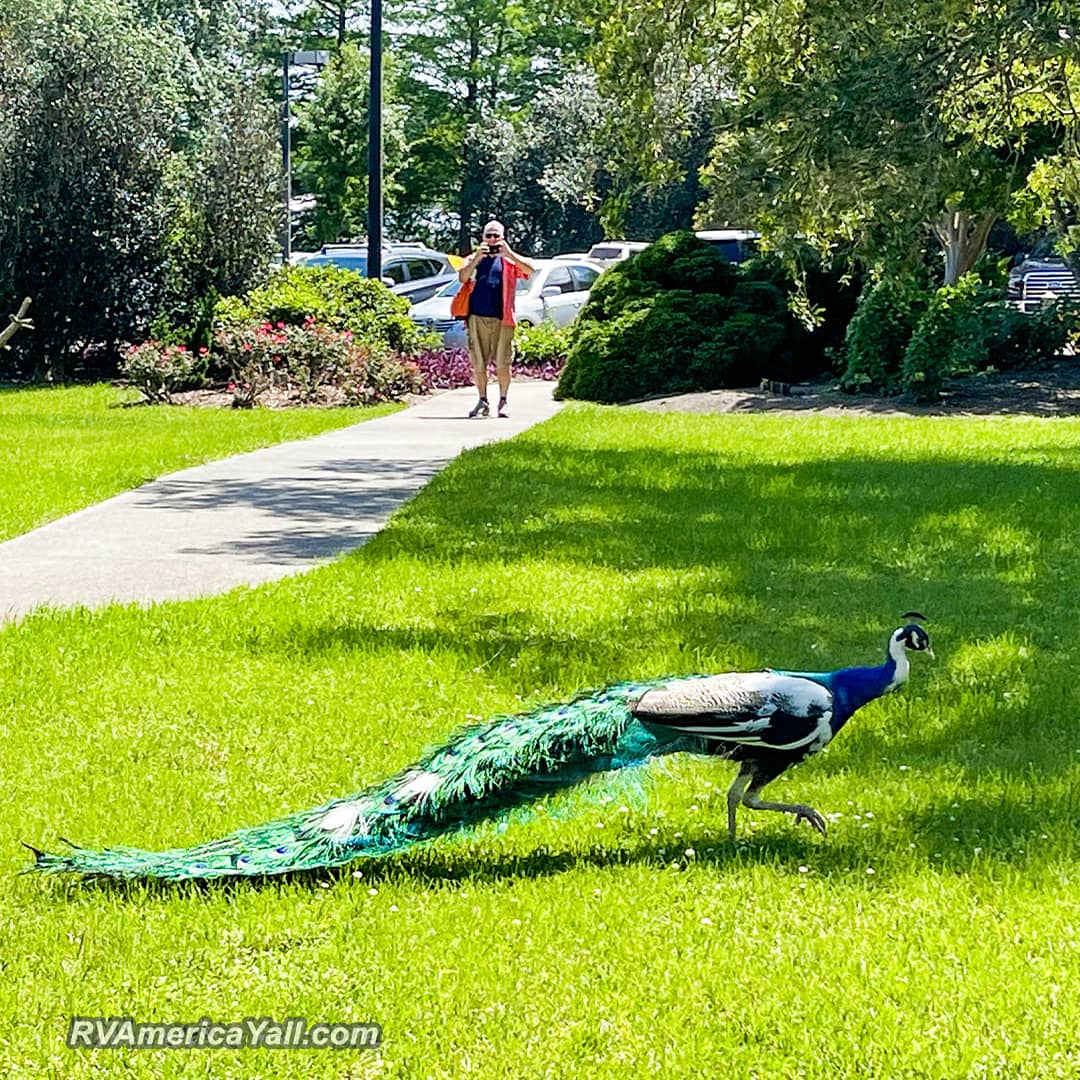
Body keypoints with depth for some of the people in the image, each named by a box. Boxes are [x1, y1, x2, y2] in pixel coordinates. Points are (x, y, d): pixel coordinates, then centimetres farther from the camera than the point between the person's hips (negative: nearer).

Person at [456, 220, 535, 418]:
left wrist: (509, 253, -15)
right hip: (477, 318, 1)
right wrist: (478, 258, -15)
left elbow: (530, 270, -8)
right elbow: (462, 278, -5)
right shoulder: (474, 259, 13)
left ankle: (503, 401, 8)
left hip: (502, 319, -1)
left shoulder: (509, 260, 10)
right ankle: (483, 401, 13)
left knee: (503, 364, -2)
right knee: (478, 364, 3)